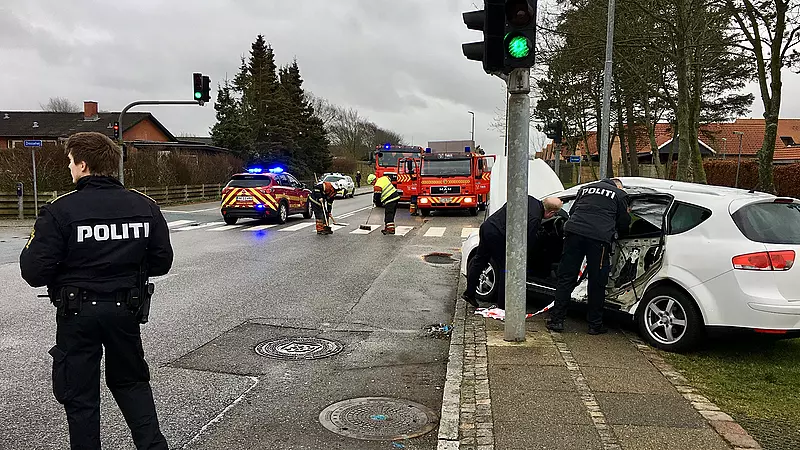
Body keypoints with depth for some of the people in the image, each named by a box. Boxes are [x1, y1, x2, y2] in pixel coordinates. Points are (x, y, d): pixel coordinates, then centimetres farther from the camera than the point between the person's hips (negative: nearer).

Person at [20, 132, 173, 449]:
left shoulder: (60, 211, -15)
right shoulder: (145, 206, -3)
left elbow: (34, 273, -15)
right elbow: (161, 262, 2)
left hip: (78, 314, -3)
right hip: (125, 311, 4)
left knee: (80, 395, 12)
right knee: (131, 382, 22)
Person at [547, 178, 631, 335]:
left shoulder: (586, 188, 25)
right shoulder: (620, 194, 15)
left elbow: (572, 211, 28)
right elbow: (623, 223, 17)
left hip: (574, 233, 3)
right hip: (599, 237, -3)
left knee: (566, 278, 7)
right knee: (597, 283, 7)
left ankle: (556, 320, 7)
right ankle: (595, 325, 15)